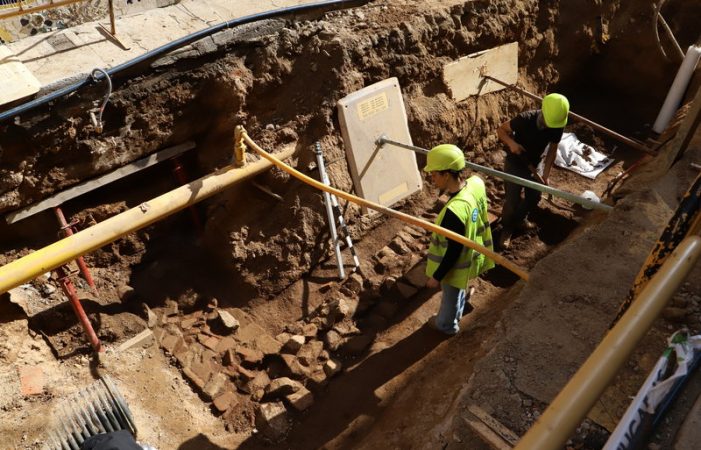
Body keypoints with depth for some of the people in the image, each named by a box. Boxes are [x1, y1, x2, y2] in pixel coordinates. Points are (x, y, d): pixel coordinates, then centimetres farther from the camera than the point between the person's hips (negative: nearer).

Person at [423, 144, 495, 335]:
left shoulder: (454, 211, -42)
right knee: (458, 292, 35)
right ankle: (455, 315, 62)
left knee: (450, 296, 24)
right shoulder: (476, 183, -21)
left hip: (455, 265, -7)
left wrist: (436, 276, -16)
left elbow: (453, 252, -29)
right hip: (471, 254, 7)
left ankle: (447, 325, 53)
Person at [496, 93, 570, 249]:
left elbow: (552, 150, -8)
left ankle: (520, 219, 45)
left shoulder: (557, 126, -19)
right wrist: (511, 143, -38)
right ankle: (506, 229, 21)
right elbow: (501, 129, -18)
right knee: (512, 200, -4)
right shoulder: (525, 119, -32)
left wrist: (545, 175, -15)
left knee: (534, 197, 16)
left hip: (533, 164, 5)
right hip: (515, 162, -5)